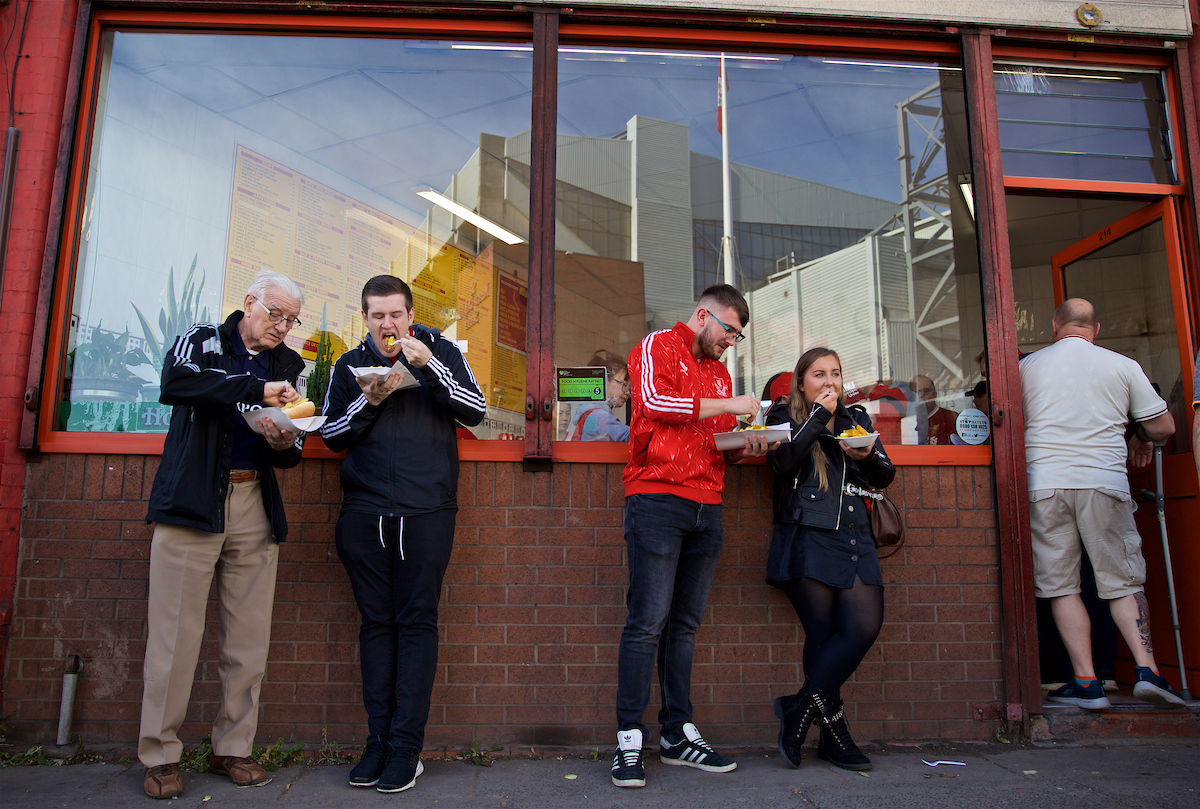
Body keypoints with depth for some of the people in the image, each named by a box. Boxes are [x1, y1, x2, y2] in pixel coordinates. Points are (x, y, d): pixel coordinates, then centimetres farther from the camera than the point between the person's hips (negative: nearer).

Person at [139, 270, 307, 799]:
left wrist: (285, 444, -8)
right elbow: (175, 382, -17)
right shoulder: (201, 340, 7)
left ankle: (233, 749, 16)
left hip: (255, 508, 4)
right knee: (175, 632, -4)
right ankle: (160, 755, 10)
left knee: (250, 639, 3)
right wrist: (256, 389, -24)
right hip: (191, 500, -3)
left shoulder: (288, 365, 17)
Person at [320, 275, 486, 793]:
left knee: (416, 622, -2)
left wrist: (431, 368, -14)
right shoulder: (351, 365, 13)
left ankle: (407, 746, 5)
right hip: (365, 512, 3)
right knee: (376, 623, 6)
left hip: (426, 511, -2)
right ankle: (378, 740, 14)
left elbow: (476, 411, -3)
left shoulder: (441, 352, 7)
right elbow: (331, 435, 11)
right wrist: (367, 401, -7)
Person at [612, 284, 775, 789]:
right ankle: (630, 740, -1)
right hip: (657, 497, -7)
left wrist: (744, 448, 7)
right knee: (647, 623, -8)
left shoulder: (718, 372, 25)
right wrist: (729, 404, -10)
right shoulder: (658, 346, 5)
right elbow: (654, 402, -14)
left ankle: (678, 734, 15)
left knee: (684, 625, 8)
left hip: (706, 508, 7)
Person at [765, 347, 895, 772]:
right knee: (823, 633, -4)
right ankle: (833, 732, 10)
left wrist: (866, 458, -7)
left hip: (854, 537, 5)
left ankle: (802, 706, 4)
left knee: (866, 627, -9)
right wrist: (819, 415, -7)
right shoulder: (784, 415, 9)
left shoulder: (857, 418, 21)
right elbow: (784, 462, -11)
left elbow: (885, 476, 15)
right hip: (807, 538, -4)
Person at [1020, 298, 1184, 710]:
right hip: (1104, 481, 1)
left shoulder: (1027, 366, 8)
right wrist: (1139, 439, 31)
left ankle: (1087, 682, 2)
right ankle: (1146, 668, 1)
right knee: (1123, 581, 10)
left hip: (1044, 482, 0)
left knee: (1061, 585, 3)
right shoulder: (1123, 366, 7)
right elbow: (1164, 425, 10)